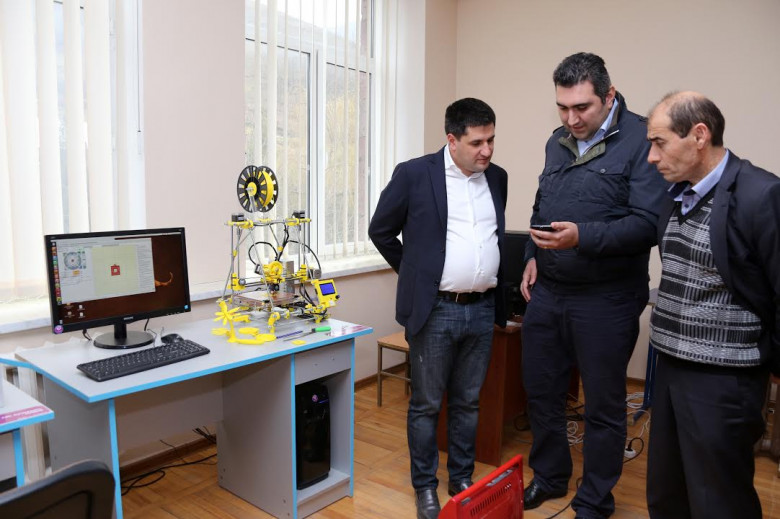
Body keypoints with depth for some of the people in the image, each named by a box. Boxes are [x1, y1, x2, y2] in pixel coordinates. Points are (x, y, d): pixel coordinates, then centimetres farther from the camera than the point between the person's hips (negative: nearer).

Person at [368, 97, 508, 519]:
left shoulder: (496, 178, 8)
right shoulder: (414, 174, -8)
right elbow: (381, 231, 1)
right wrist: (415, 273, 7)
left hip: (482, 310, 5)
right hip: (434, 310, -4)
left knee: (468, 403, 16)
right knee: (426, 405, 9)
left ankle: (462, 480, 33)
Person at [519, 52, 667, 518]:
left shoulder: (641, 140, -11)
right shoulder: (558, 142, 11)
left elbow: (649, 224, -18)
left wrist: (583, 236, -28)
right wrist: (534, 256, 6)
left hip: (606, 300, -6)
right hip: (547, 292, 7)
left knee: (604, 406, 9)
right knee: (541, 391, 17)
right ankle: (549, 477, 39)